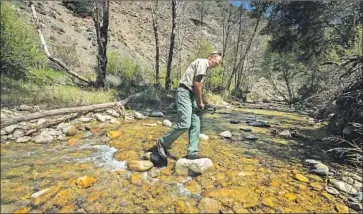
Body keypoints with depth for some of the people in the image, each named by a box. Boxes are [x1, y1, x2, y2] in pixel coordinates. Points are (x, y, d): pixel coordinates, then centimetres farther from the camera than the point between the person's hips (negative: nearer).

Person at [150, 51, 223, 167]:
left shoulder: (204, 67, 25)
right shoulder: (202, 62, -5)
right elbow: (197, 84, -14)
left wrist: (198, 101, 8)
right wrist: (200, 102, -5)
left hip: (190, 95, 11)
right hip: (185, 93, -10)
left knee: (195, 124, 4)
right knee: (184, 124, -17)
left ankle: (192, 152, 7)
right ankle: (162, 144, -1)